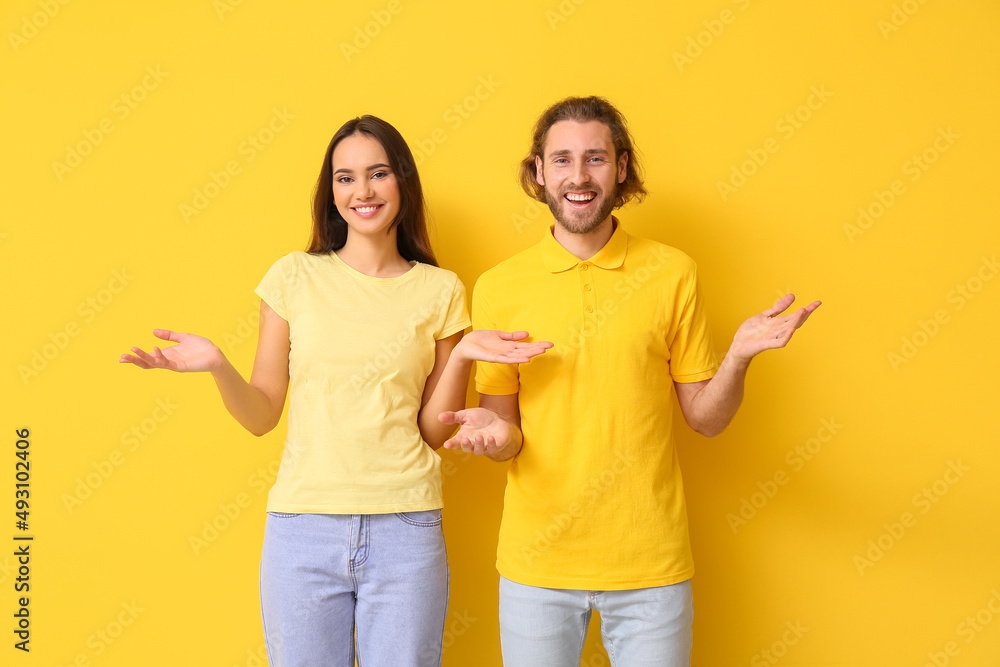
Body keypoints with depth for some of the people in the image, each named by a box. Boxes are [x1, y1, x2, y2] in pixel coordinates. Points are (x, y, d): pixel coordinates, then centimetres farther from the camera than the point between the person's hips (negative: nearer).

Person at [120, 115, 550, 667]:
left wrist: (462, 356, -10)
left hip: (405, 531, 0)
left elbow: (436, 432, 3)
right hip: (302, 528, 0)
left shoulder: (440, 290, 4)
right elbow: (261, 416, 4)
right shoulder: (295, 276, 3)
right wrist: (218, 367, -13)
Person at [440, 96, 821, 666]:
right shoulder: (499, 288, -2)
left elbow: (705, 418, 2)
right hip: (537, 565, 0)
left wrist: (739, 357, -17)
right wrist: (494, 432, -20)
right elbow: (504, 437, 2)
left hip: (650, 563, 0)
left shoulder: (672, 273, -2)